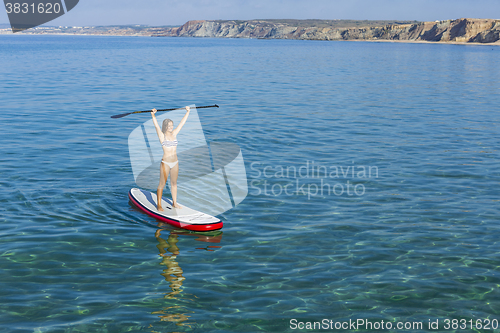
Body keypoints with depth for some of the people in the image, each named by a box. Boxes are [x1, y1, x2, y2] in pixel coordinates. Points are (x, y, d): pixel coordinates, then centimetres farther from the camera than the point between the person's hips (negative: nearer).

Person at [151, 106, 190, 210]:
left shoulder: (174, 134, 7)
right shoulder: (162, 136, -7)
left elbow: (182, 123, 11)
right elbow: (156, 125, -22)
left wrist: (187, 112, 13)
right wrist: (153, 115, -36)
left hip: (175, 163, 5)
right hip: (165, 163, -5)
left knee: (174, 183, 14)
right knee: (162, 184, 1)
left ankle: (174, 203, 24)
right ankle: (159, 205, 7)